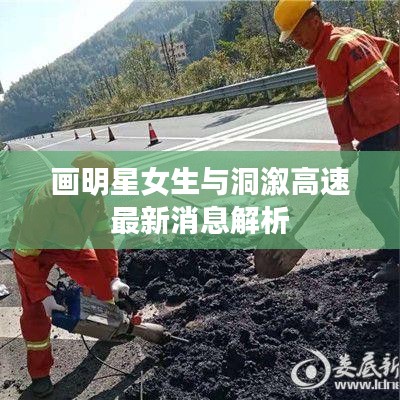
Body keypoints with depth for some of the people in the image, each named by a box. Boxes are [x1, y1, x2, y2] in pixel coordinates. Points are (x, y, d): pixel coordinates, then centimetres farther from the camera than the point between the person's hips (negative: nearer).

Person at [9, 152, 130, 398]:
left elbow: (103, 237, -13)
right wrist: (43, 294, -30)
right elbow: (25, 256, -33)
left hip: (70, 244, 5)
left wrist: (113, 277, -15)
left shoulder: (94, 197, -25)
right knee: (36, 310, -9)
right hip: (34, 250, -4)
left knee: (102, 279, -4)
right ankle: (40, 373, 12)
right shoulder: (43, 203, -42)